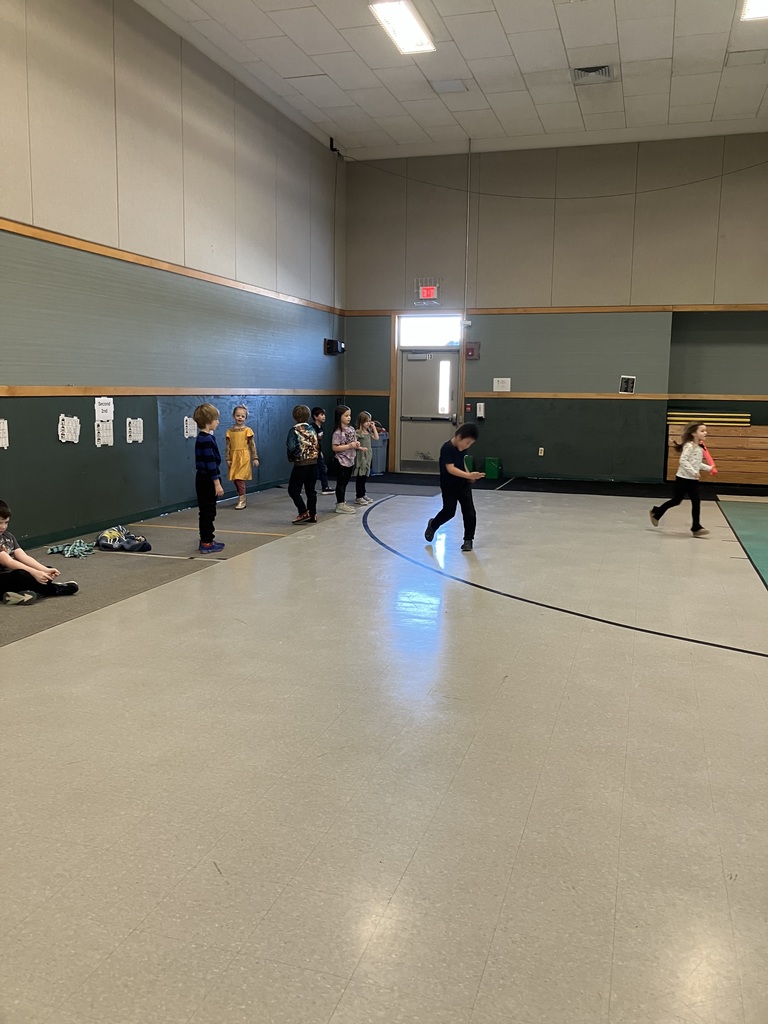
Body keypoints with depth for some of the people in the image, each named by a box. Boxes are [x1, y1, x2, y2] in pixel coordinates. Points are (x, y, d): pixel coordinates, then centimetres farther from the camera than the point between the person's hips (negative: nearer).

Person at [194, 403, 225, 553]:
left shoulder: (202, 438, 13)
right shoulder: (207, 439, -18)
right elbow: (211, 463, -21)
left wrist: (216, 482, 23)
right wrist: (217, 484, -20)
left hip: (203, 480, 10)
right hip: (208, 481, -10)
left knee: (206, 512, 16)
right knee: (208, 512, -4)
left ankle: (206, 540, 23)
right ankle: (206, 543, 1)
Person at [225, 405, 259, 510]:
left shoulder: (247, 430, -2)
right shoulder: (230, 431, 6)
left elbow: (252, 445, -1)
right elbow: (228, 446, 6)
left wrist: (255, 458, -3)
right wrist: (228, 459, 1)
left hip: (244, 457, -4)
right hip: (234, 457, 4)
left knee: (240, 478, -10)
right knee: (235, 479, 7)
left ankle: (242, 500, -3)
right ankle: (241, 498, 23)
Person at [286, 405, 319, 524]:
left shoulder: (294, 430, -9)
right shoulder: (312, 429, 8)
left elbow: (291, 447, -18)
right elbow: (317, 446, 9)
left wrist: (291, 457, -1)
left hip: (301, 464, -6)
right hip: (314, 462, 6)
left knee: (293, 489, 2)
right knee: (311, 490, 11)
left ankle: (303, 513, -7)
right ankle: (312, 515, 12)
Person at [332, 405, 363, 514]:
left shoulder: (351, 429, 7)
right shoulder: (338, 432, -16)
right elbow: (334, 448, -20)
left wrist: (357, 445, -5)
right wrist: (350, 446, -23)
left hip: (350, 461, 7)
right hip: (342, 461, -7)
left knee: (345, 482, 14)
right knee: (341, 483, 0)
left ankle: (343, 503, 23)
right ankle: (340, 504, 6)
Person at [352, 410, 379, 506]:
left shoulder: (368, 432, 13)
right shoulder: (357, 432, -11)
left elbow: (376, 438, 10)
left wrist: (373, 427, 8)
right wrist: (360, 448, -22)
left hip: (368, 457, 8)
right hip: (360, 457, -8)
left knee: (364, 477, 14)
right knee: (359, 477, -3)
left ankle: (363, 495, 23)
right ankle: (358, 497, 2)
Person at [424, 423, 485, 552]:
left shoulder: (462, 447, -1)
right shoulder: (447, 448, -24)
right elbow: (451, 469, -32)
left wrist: (468, 476, 6)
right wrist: (469, 475, -41)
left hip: (463, 484, 6)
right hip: (449, 486, -6)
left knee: (469, 511, -2)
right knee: (449, 511, 4)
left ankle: (468, 539, 11)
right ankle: (433, 525, 35)